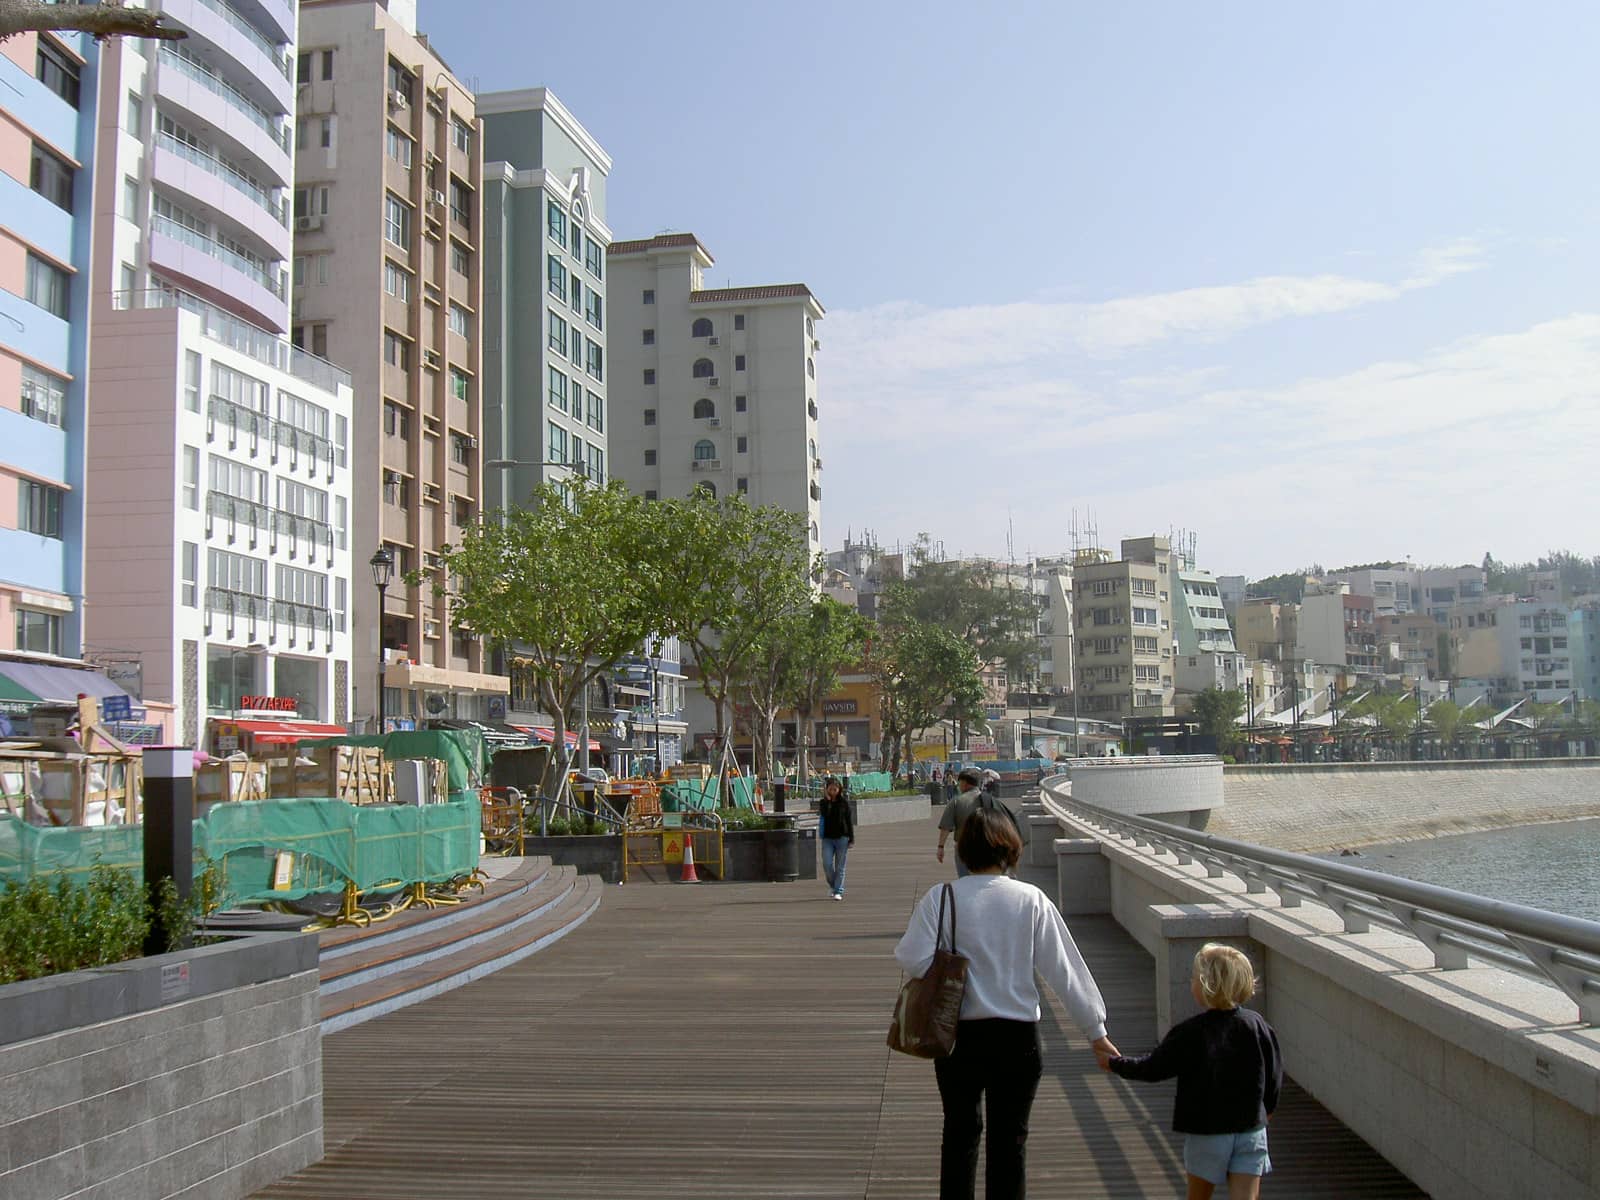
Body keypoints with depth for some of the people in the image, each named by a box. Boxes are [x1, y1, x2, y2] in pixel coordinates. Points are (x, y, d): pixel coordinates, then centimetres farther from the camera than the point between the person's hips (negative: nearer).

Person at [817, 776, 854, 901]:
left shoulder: (844, 802, 0)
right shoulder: (823, 802, 3)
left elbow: (849, 820, 2)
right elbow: (824, 814, -17)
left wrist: (851, 838, -1)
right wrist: (827, 799, -18)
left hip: (842, 837, -1)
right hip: (827, 838, 1)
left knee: (840, 867, 1)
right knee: (827, 864, -8)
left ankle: (839, 891, 7)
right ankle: (832, 885, 17)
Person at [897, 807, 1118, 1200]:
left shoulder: (940, 898, -9)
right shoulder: (1031, 900, -7)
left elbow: (913, 960, -18)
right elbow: (1064, 969, -4)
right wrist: (1095, 1029, 4)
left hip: (959, 1034, 0)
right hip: (1017, 1034, 0)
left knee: (960, 1131, 17)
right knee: (1010, 1138, 12)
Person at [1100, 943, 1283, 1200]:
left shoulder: (1188, 1033, -14)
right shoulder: (1257, 1025, -5)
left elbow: (1154, 1068, -6)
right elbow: (1274, 1073, 3)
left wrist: (1114, 1064, 11)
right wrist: (1267, 1108, 23)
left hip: (1206, 1133, -2)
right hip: (1251, 1130, 2)